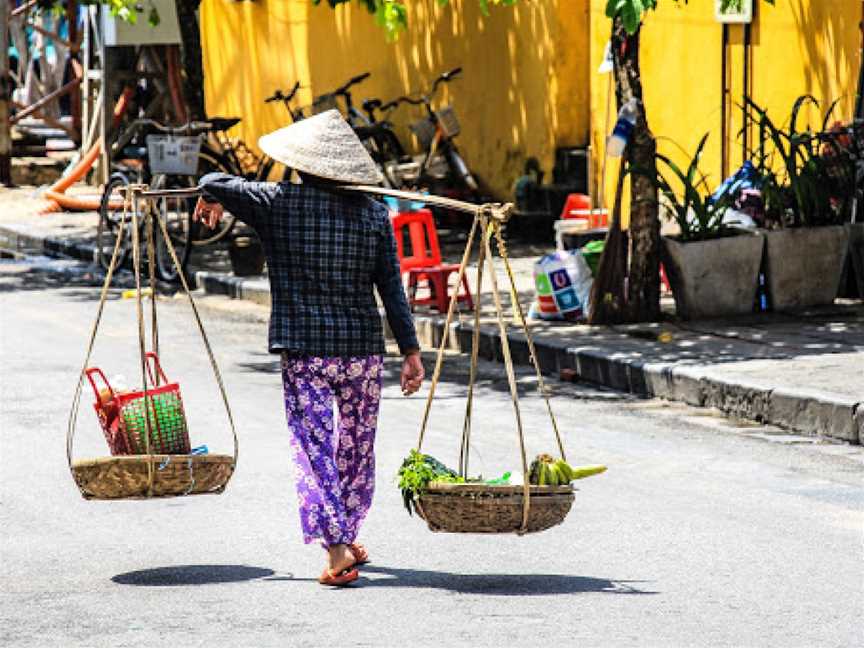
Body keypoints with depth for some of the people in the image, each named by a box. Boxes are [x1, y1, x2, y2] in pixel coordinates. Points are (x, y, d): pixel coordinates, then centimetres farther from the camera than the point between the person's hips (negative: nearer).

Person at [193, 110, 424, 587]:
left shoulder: (280, 204, -5)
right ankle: (349, 536, 31)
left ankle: (337, 548, -16)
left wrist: (212, 200, 23)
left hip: (304, 351, -3)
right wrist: (410, 350, 4)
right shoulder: (372, 213, 2)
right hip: (363, 350, 3)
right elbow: (392, 289, 1)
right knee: (356, 445, 18)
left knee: (314, 448, -3)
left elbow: (215, 184, -1)